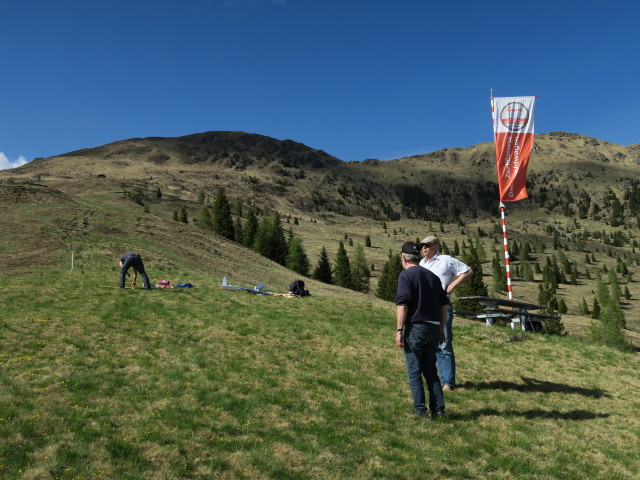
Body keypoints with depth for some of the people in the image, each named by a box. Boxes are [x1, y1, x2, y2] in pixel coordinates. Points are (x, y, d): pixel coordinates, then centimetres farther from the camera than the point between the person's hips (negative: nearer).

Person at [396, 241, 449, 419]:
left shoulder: (405, 275, -6)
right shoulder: (433, 276, 14)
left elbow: (402, 304, -16)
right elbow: (444, 304, 15)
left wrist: (399, 330, -14)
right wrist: (441, 328, 21)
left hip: (415, 327, -6)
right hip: (433, 329, 6)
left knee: (414, 372, 4)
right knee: (431, 371, 15)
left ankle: (420, 411, 5)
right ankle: (438, 409, 14)